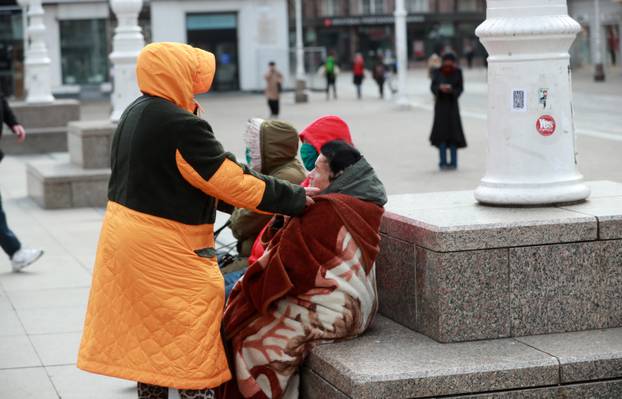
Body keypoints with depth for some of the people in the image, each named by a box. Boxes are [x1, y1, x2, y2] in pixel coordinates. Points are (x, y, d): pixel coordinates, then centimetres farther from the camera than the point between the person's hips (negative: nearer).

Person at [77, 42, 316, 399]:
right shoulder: (182, 127, -22)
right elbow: (231, 181, -19)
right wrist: (295, 198, -9)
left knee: (152, 334, 19)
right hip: (165, 249, -9)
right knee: (193, 342, -1)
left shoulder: (137, 112, 7)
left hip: (124, 232, 9)